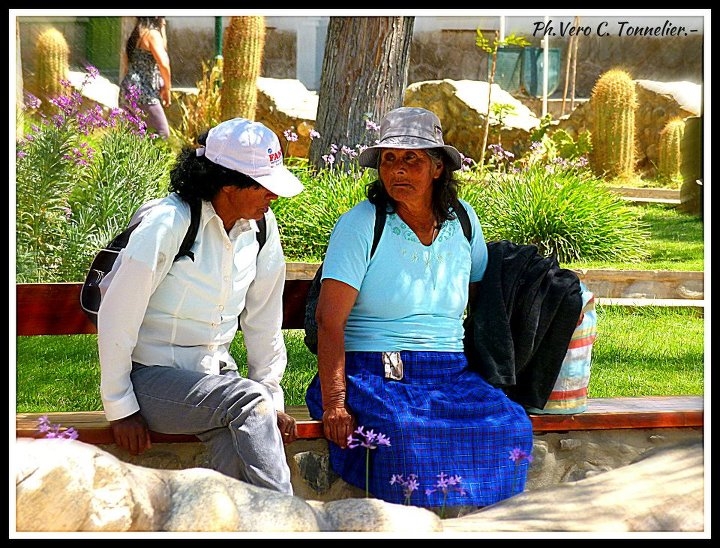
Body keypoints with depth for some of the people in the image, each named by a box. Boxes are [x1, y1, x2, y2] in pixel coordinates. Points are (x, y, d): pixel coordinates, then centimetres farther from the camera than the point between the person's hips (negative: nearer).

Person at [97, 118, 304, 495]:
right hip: (151, 377, -5)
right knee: (247, 400, -30)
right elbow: (116, 317, -15)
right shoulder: (167, 224, -19)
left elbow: (264, 319, 9)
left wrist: (271, 397, 8)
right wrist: (120, 408, -11)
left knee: (238, 453, -26)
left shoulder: (262, 226, 1)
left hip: (214, 373, 5)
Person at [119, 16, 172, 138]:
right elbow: (163, 64, -22)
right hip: (143, 94, -9)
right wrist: (167, 89, -10)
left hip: (128, 91, 9)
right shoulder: (153, 33, -9)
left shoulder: (136, 34, 18)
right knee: (162, 135, -8)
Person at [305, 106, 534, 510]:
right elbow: (329, 321, -11)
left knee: (511, 427, -24)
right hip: (373, 374, -4)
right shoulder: (361, 224, -4)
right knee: (405, 432, -36)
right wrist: (334, 402, -22)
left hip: (451, 375, 4)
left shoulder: (462, 220, 11)